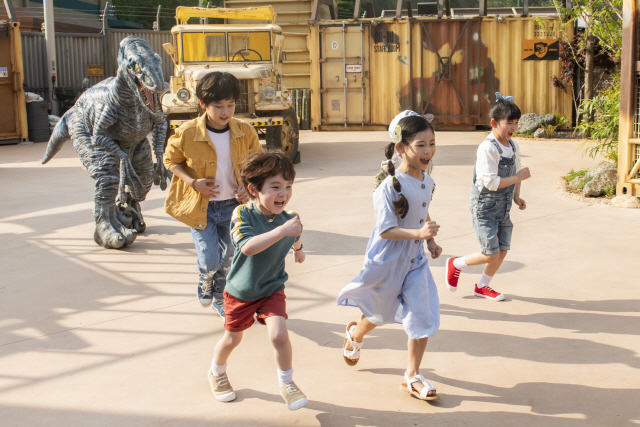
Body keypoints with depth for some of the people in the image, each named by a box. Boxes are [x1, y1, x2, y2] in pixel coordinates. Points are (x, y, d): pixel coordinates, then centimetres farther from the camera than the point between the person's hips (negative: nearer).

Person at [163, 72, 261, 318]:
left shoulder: (245, 133, -8)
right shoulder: (187, 134, -15)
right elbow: (170, 160, 0)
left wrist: (248, 187, -9)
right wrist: (193, 182, -14)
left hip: (232, 206, 3)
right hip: (201, 207, -2)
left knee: (228, 260, 12)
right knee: (210, 262, -7)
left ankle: (220, 300, 39)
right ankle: (205, 279, 32)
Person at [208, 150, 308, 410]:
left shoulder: (289, 219, -14)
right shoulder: (243, 214, -26)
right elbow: (248, 246, -44)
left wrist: (298, 249, 33)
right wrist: (281, 230, -51)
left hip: (272, 289, 1)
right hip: (240, 290, -1)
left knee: (279, 334, -18)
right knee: (232, 339, 17)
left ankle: (287, 383, 8)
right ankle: (217, 372, 49)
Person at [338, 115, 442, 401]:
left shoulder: (427, 182, -1)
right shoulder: (390, 187, -25)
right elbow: (386, 230, -25)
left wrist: (430, 241, 5)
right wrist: (418, 233, -36)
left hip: (415, 261, 6)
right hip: (388, 261, -5)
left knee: (424, 318, -1)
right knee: (381, 314, 16)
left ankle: (412, 376, 16)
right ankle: (355, 334, 52)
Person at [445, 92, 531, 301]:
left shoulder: (513, 146, 4)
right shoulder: (488, 148, -22)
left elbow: (516, 171, 18)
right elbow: (491, 182, -26)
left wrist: (516, 196, 6)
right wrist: (518, 177, -20)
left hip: (503, 208, 8)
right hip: (484, 208, -8)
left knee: (503, 250, 10)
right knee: (491, 254, -5)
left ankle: (482, 286, 30)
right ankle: (455, 264, 20)